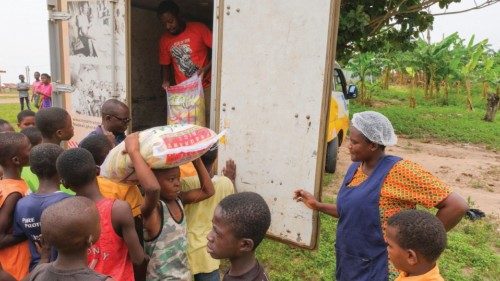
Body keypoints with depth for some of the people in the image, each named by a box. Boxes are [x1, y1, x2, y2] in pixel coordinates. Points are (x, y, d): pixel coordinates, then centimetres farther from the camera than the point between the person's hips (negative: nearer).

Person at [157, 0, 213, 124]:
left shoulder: (199, 29, -5)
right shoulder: (164, 40, 6)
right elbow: (165, 64, 17)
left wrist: (206, 68, -16)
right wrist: (166, 80, -2)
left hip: (205, 86, -2)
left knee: (208, 121, -9)